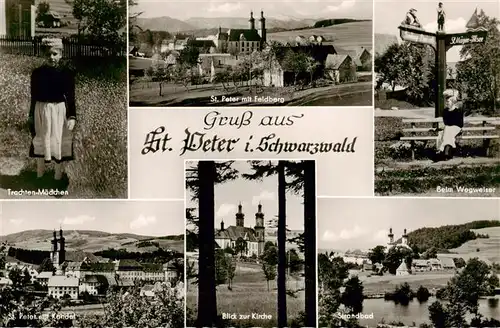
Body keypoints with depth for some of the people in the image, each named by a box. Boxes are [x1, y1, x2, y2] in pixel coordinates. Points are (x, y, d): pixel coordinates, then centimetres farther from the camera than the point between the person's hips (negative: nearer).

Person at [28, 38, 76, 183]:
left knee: (58, 142, 8)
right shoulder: (37, 73, -3)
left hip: (60, 111, -1)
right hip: (41, 110, 1)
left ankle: (58, 176, 22)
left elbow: (71, 97, -3)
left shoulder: (66, 73, -6)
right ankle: (39, 175, 29)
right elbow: (34, 97, 4)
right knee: (40, 142, 13)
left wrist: (72, 117, -9)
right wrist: (31, 116, 7)